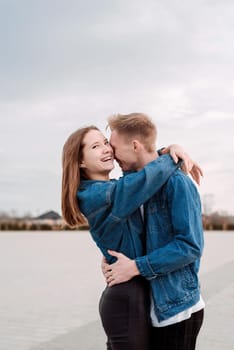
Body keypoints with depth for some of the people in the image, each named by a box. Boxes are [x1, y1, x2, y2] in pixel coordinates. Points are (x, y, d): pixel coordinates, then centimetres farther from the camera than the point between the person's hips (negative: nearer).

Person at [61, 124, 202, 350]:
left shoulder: (111, 188, 10)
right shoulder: (96, 195, -18)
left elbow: (142, 161, 20)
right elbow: (143, 179, -31)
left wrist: (169, 150, 0)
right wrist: (173, 159, -12)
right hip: (127, 300, -9)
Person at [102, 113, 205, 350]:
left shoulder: (176, 182, -16)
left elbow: (190, 245, -21)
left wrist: (136, 267, -19)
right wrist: (111, 259, 0)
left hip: (177, 308, -7)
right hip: (156, 307, 7)